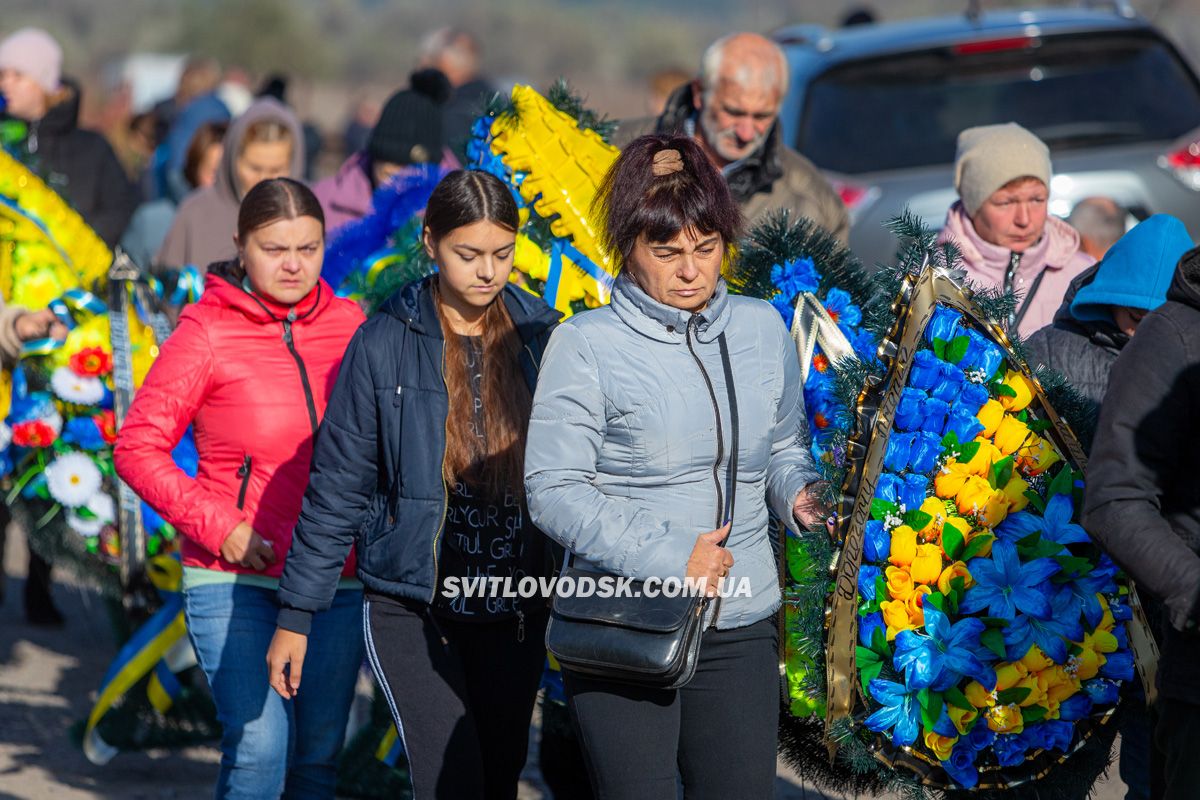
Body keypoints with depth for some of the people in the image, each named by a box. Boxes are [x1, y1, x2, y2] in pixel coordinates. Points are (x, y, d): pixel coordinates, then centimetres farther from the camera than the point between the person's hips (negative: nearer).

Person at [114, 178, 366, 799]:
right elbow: (137, 449, -5)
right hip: (233, 580, -4)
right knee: (259, 749, -15)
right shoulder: (207, 333, -5)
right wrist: (216, 525, -14)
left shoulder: (348, 325, 7)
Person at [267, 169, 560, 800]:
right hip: (411, 611, -3)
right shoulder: (386, 344, -4)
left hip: (513, 613, 3)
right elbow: (337, 485, -1)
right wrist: (296, 614, -1)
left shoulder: (539, 336, 4)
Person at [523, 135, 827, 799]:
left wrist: (799, 493, -1)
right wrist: (667, 557, -17)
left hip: (742, 630, 4)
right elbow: (553, 490, -10)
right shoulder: (585, 346, -6)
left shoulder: (763, 331, 9)